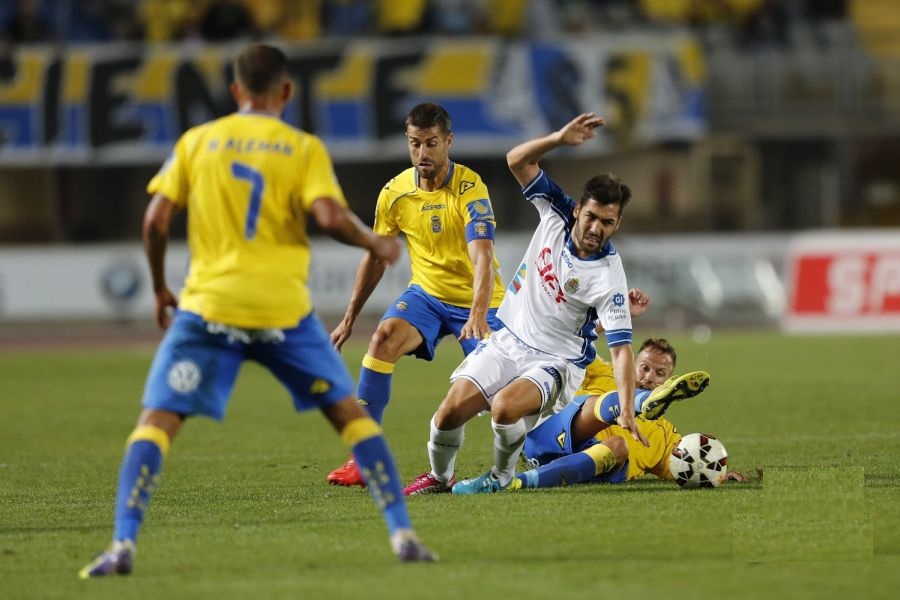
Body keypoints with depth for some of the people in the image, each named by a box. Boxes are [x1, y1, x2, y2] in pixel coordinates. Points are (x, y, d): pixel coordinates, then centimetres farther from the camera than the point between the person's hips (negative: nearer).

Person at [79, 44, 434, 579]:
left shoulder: (197, 141, 8)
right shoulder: (304, 148, 3)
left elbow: (156, 220, 3)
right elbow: (329, 216, -11)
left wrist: (160, 289, 17)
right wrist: (376, 244, 8)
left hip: (209, 305, 0)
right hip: (283, 309, 0)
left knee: (157, 420, 1)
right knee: (351, 413, 13)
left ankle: (124, 544, -15)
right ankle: (403, 534, 7)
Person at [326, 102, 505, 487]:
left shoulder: (469, 187, -21)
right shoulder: (395, 193, -6)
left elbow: (482, 257, -32)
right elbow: (375, 257, 10)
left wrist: (478, 315, -46)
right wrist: (350, 317, 11)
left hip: (476, 299, -3)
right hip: (426, 292, 3)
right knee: (383, 338, -24)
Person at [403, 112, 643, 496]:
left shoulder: (608, 275, -20)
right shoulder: (557, 213, -7)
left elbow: (621, 348, -22)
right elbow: (517, 161, -6)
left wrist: (626, 411, -32)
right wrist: (559, 139, -23)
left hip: (556, 362, -5)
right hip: (508, 341, 5)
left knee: (505, 406, -33)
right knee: (452, 408, -13)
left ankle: (502, 478, -3)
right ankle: (438, 477, 16)